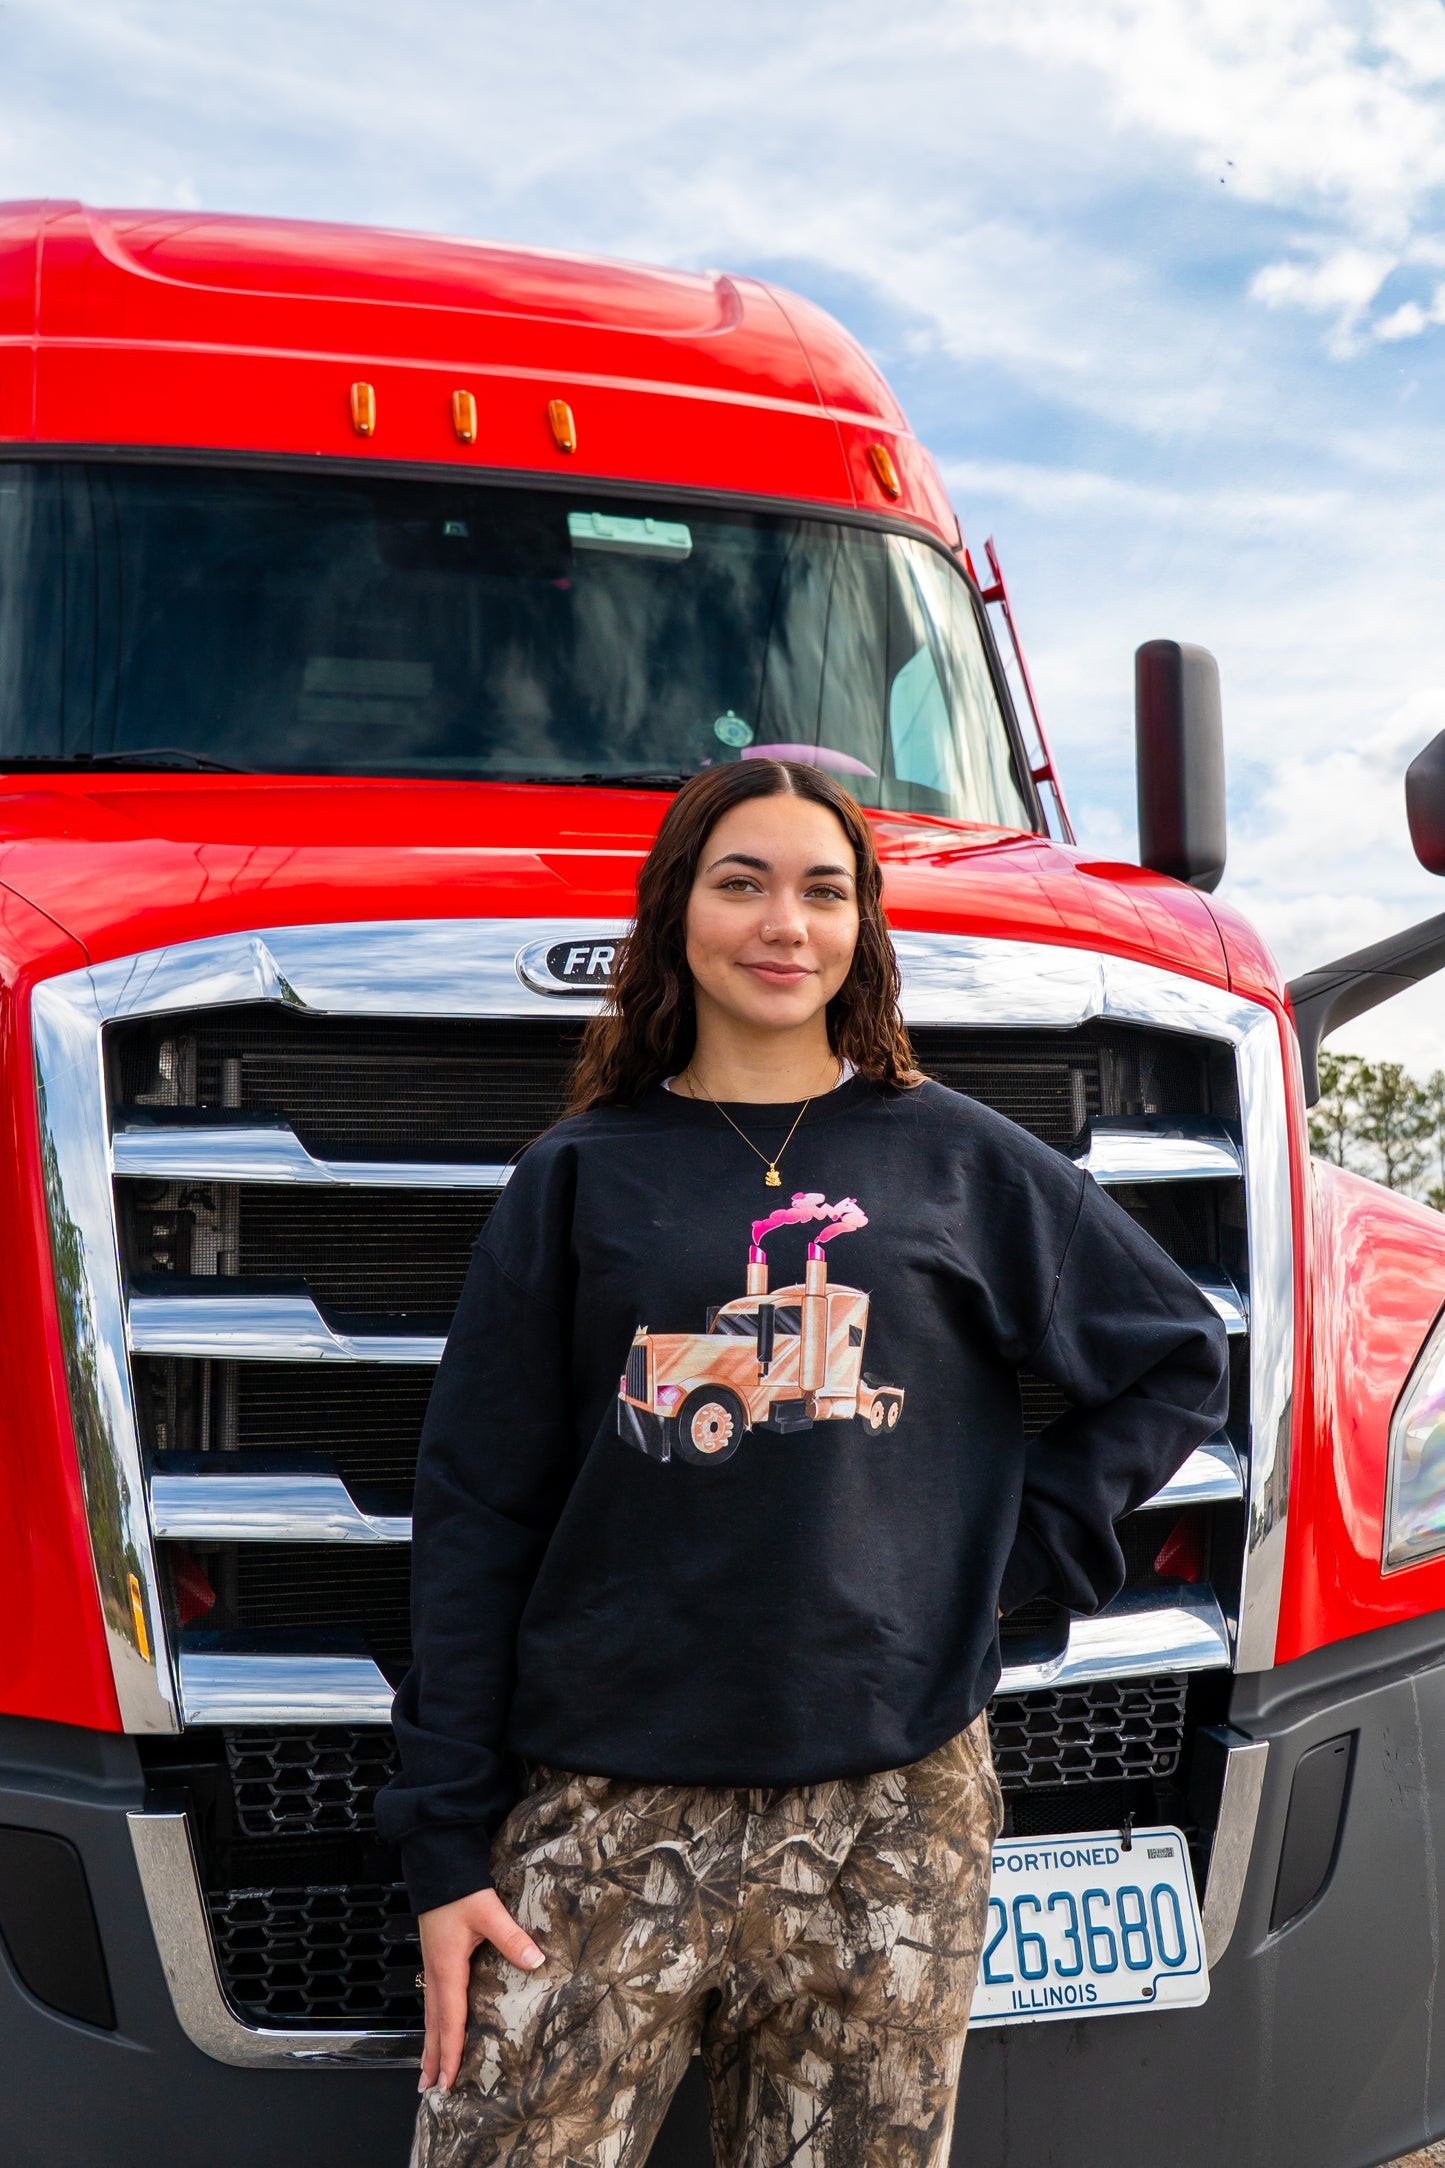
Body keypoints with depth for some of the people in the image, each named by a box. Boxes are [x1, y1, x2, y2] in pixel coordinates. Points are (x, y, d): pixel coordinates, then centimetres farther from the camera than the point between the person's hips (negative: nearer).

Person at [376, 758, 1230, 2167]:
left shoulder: (961, 1163, 7)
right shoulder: (578, 1178, 6)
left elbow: (1180, 1361, 17)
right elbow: (474, 1519, 5)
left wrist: (1021, 1543, 4)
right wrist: (447, 1846, 1)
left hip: (887, 1819, 1)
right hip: (601, 1822, 0)